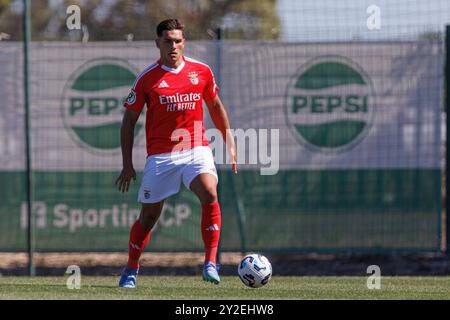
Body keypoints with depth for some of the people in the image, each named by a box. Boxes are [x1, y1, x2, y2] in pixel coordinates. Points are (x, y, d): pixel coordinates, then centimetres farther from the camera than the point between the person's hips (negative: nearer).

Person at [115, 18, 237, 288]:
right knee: (149, 214, 5)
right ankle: (131, 270, 26)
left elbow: (215, 106, 20)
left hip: (197, 149, 1)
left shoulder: (202, 71, 5)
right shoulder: (147, 79, -1)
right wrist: (127, 165, 1)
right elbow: (129, 120, 5)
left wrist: (229, 142, 16)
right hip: (160, 155, -1)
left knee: (209, 194, -25)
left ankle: (210, 263, -22)